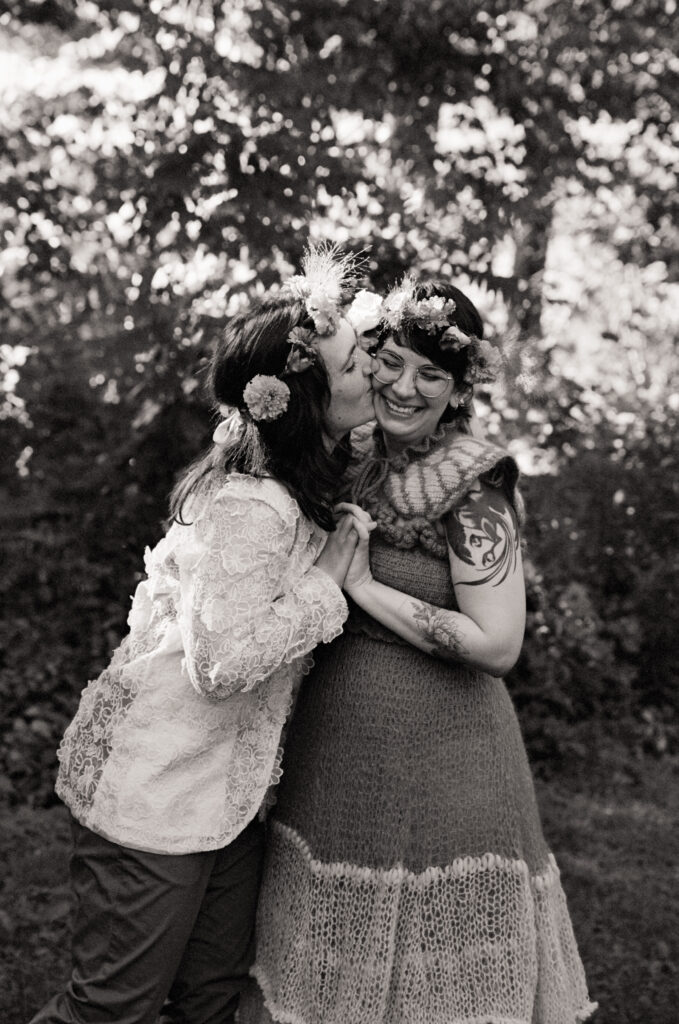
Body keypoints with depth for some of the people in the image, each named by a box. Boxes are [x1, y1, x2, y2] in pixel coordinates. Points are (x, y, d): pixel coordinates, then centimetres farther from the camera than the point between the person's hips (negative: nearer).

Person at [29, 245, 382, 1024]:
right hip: (155, 792, -9)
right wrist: (329, 576, -20)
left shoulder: (296, 481, 5)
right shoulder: (253, 508, -25)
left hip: (225, 791, 9)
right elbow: (225, 663, -27)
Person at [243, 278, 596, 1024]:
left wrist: (364, 587, -18)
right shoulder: (357, 459, 4)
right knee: (329, 959, 19)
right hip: (333, 737, 7)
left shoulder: (473, 487, -16)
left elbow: (497, 646, -21)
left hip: (435, 746, -6)